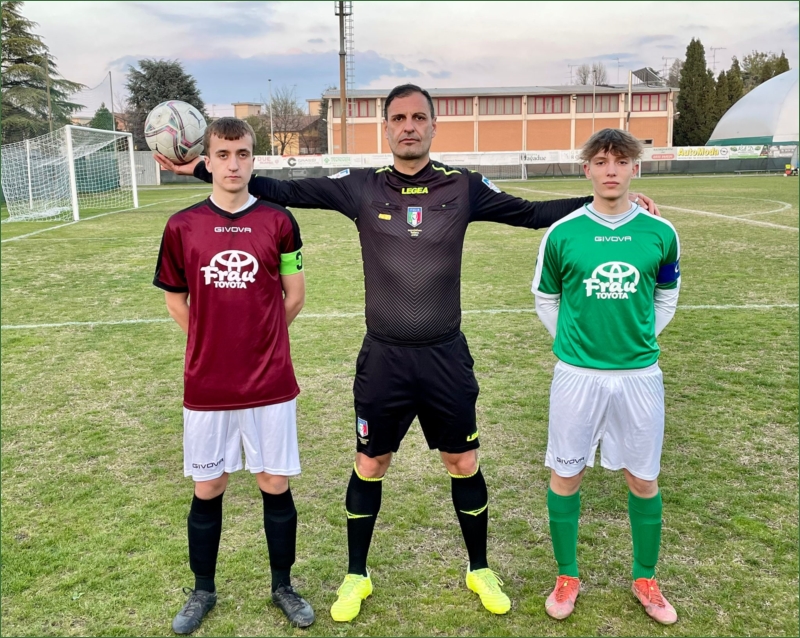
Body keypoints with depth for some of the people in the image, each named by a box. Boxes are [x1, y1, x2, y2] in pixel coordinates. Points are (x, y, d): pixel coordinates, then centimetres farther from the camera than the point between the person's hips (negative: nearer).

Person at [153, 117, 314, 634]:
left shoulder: (278, 221, -3)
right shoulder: (183, 226, -2)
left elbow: (294, 296, 5)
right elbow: (176, 301, 9)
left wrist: (257, 338, 10)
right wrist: (218, 341, 9)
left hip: (270, 382, 0)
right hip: (206, 385, 1)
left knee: (276, 486, 9)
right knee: (208, 489, 13)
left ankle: (283, 586, 30)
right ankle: (203, 590, 34)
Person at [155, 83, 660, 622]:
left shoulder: (464, 187, -1)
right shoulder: (361, 187, -3)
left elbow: (532, 213, 6)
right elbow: (282, 191, -2)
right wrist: (202, 169, -6)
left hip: (446, 356, 1)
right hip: (383, 358, 0)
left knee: (464, 465, 11)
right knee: (369, 467, 12)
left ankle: (480, 571, 36)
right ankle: (357, 576, 34)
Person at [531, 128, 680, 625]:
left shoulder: (660, 234, -2)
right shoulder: (562, 233, -5)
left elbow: (667, 296, 13)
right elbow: (546, 298, 8)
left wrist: (640, 339, 6)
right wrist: (573, 342, 4)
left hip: (640, 373, 1)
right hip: (578, 373, -1)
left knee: (644, 480, 11)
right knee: (566, 477, 7)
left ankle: (646, 580, 32)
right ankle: (568, 578, 27)